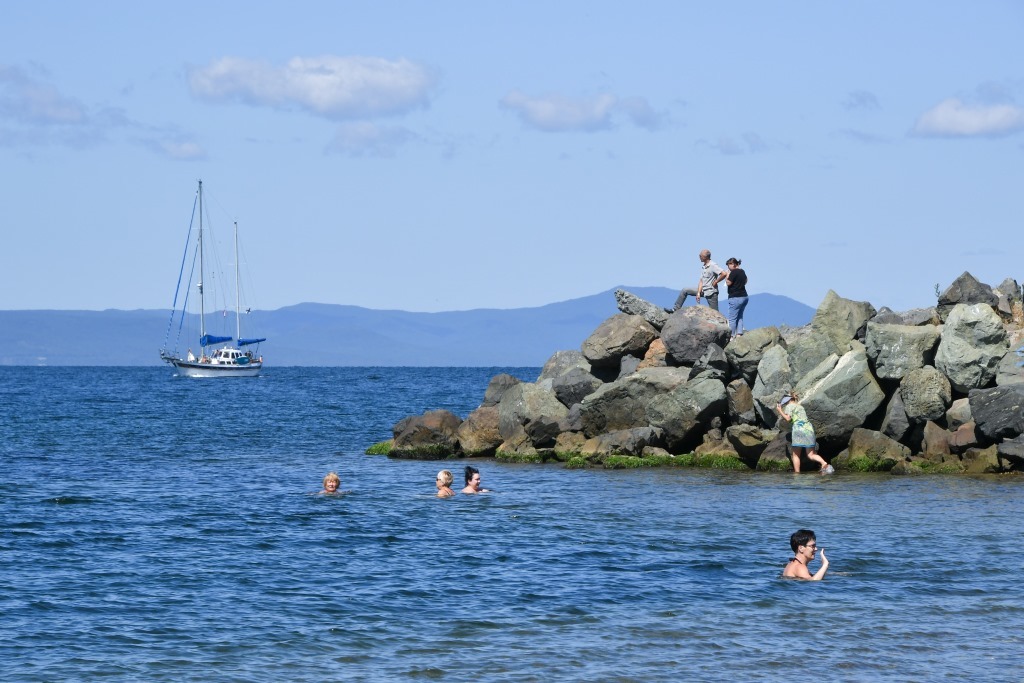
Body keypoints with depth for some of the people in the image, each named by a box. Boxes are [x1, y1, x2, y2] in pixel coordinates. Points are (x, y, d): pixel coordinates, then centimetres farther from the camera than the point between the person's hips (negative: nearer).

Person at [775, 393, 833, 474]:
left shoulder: (789, 406, 6)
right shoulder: (800, 406, 29)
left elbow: (788, 419, -5)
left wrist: (780, 410, 7)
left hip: (799, 428, -7)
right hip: (809, 428, 7)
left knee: (796, 454, 1)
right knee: (811, 455, 1)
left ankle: (797, 473, -6)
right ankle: (824, 464, -23)